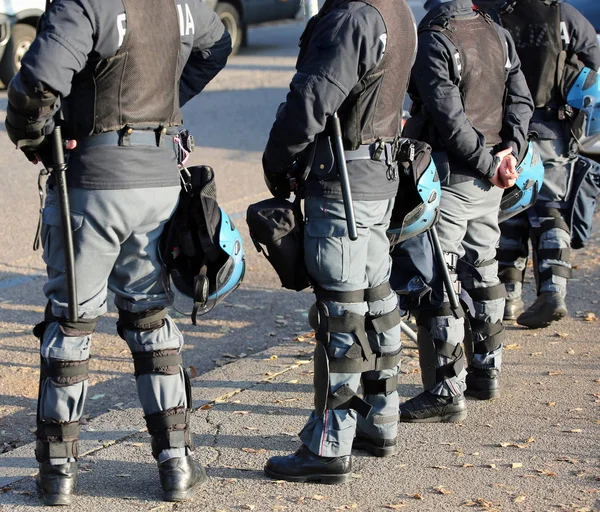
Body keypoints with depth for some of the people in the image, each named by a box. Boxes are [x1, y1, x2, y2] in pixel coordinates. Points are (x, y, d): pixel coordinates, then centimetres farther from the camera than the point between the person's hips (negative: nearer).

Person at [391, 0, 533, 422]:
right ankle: (487, 371, 31)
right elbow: (521, 100, 7)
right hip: (488, 181, 8)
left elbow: (449, 118, -20)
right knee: (481, 269, 20)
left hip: (449, 177, -8)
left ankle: (446, 390, -3)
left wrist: (489, 163, -12)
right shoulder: (498, 35, 7)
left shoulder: (433, 42, -17)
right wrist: (509, 151, -2)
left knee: (433, 280, -3)